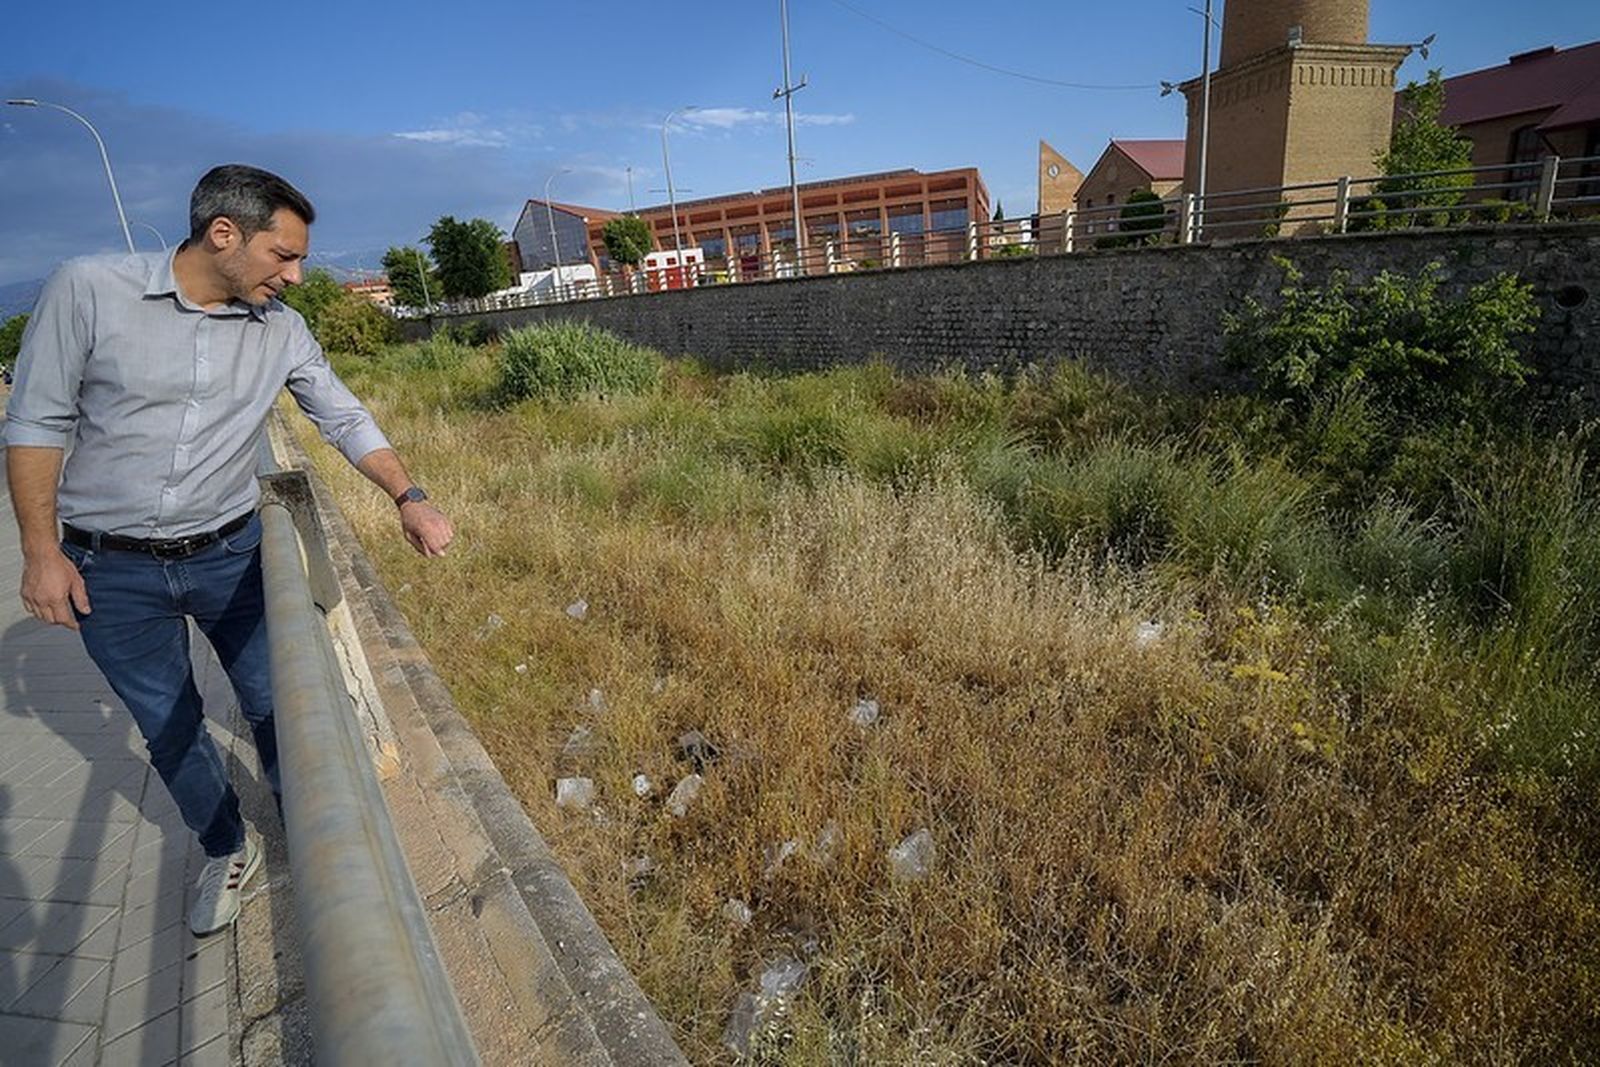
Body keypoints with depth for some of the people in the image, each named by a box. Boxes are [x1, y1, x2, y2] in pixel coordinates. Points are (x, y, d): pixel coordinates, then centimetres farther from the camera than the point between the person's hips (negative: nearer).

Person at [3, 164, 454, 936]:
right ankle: (228, 850, 33)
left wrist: (408, 497, -13)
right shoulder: (87, 290, -12)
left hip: (231, 554, 2)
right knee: (168, 727, 11)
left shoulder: (281, 329, -4)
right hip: (110, 571, -1)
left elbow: (346, 420, 1)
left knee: (274, 704, 10)